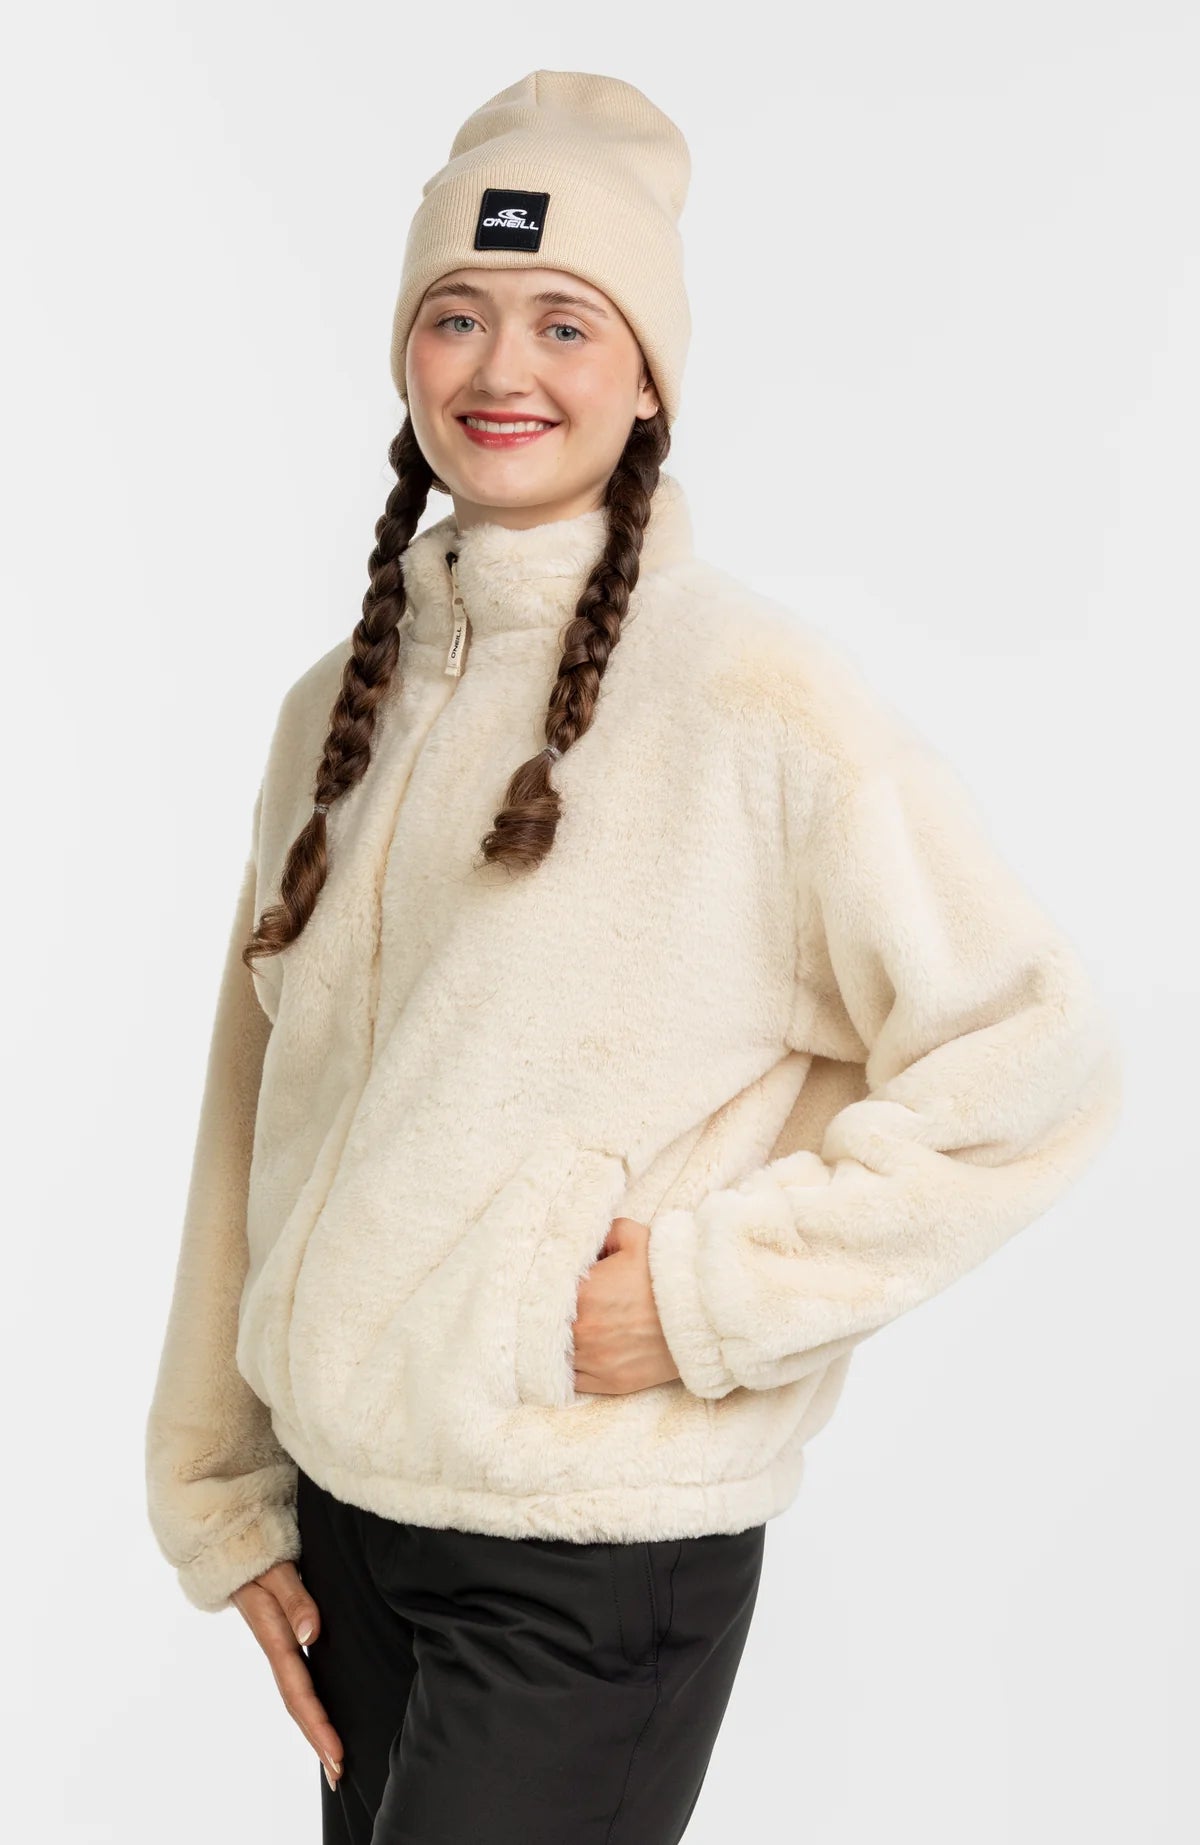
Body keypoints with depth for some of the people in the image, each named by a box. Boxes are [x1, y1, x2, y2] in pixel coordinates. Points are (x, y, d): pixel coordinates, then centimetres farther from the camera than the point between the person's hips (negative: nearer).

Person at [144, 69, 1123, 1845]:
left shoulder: (754, 696, -11)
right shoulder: (340, 707, 7)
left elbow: (1036, 1065, -12)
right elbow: (256, 1114, 11)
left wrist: (709, 1289, -15)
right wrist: (225, 1494, 11)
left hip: (596, 1561, -5)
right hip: (339, 1516, 6)